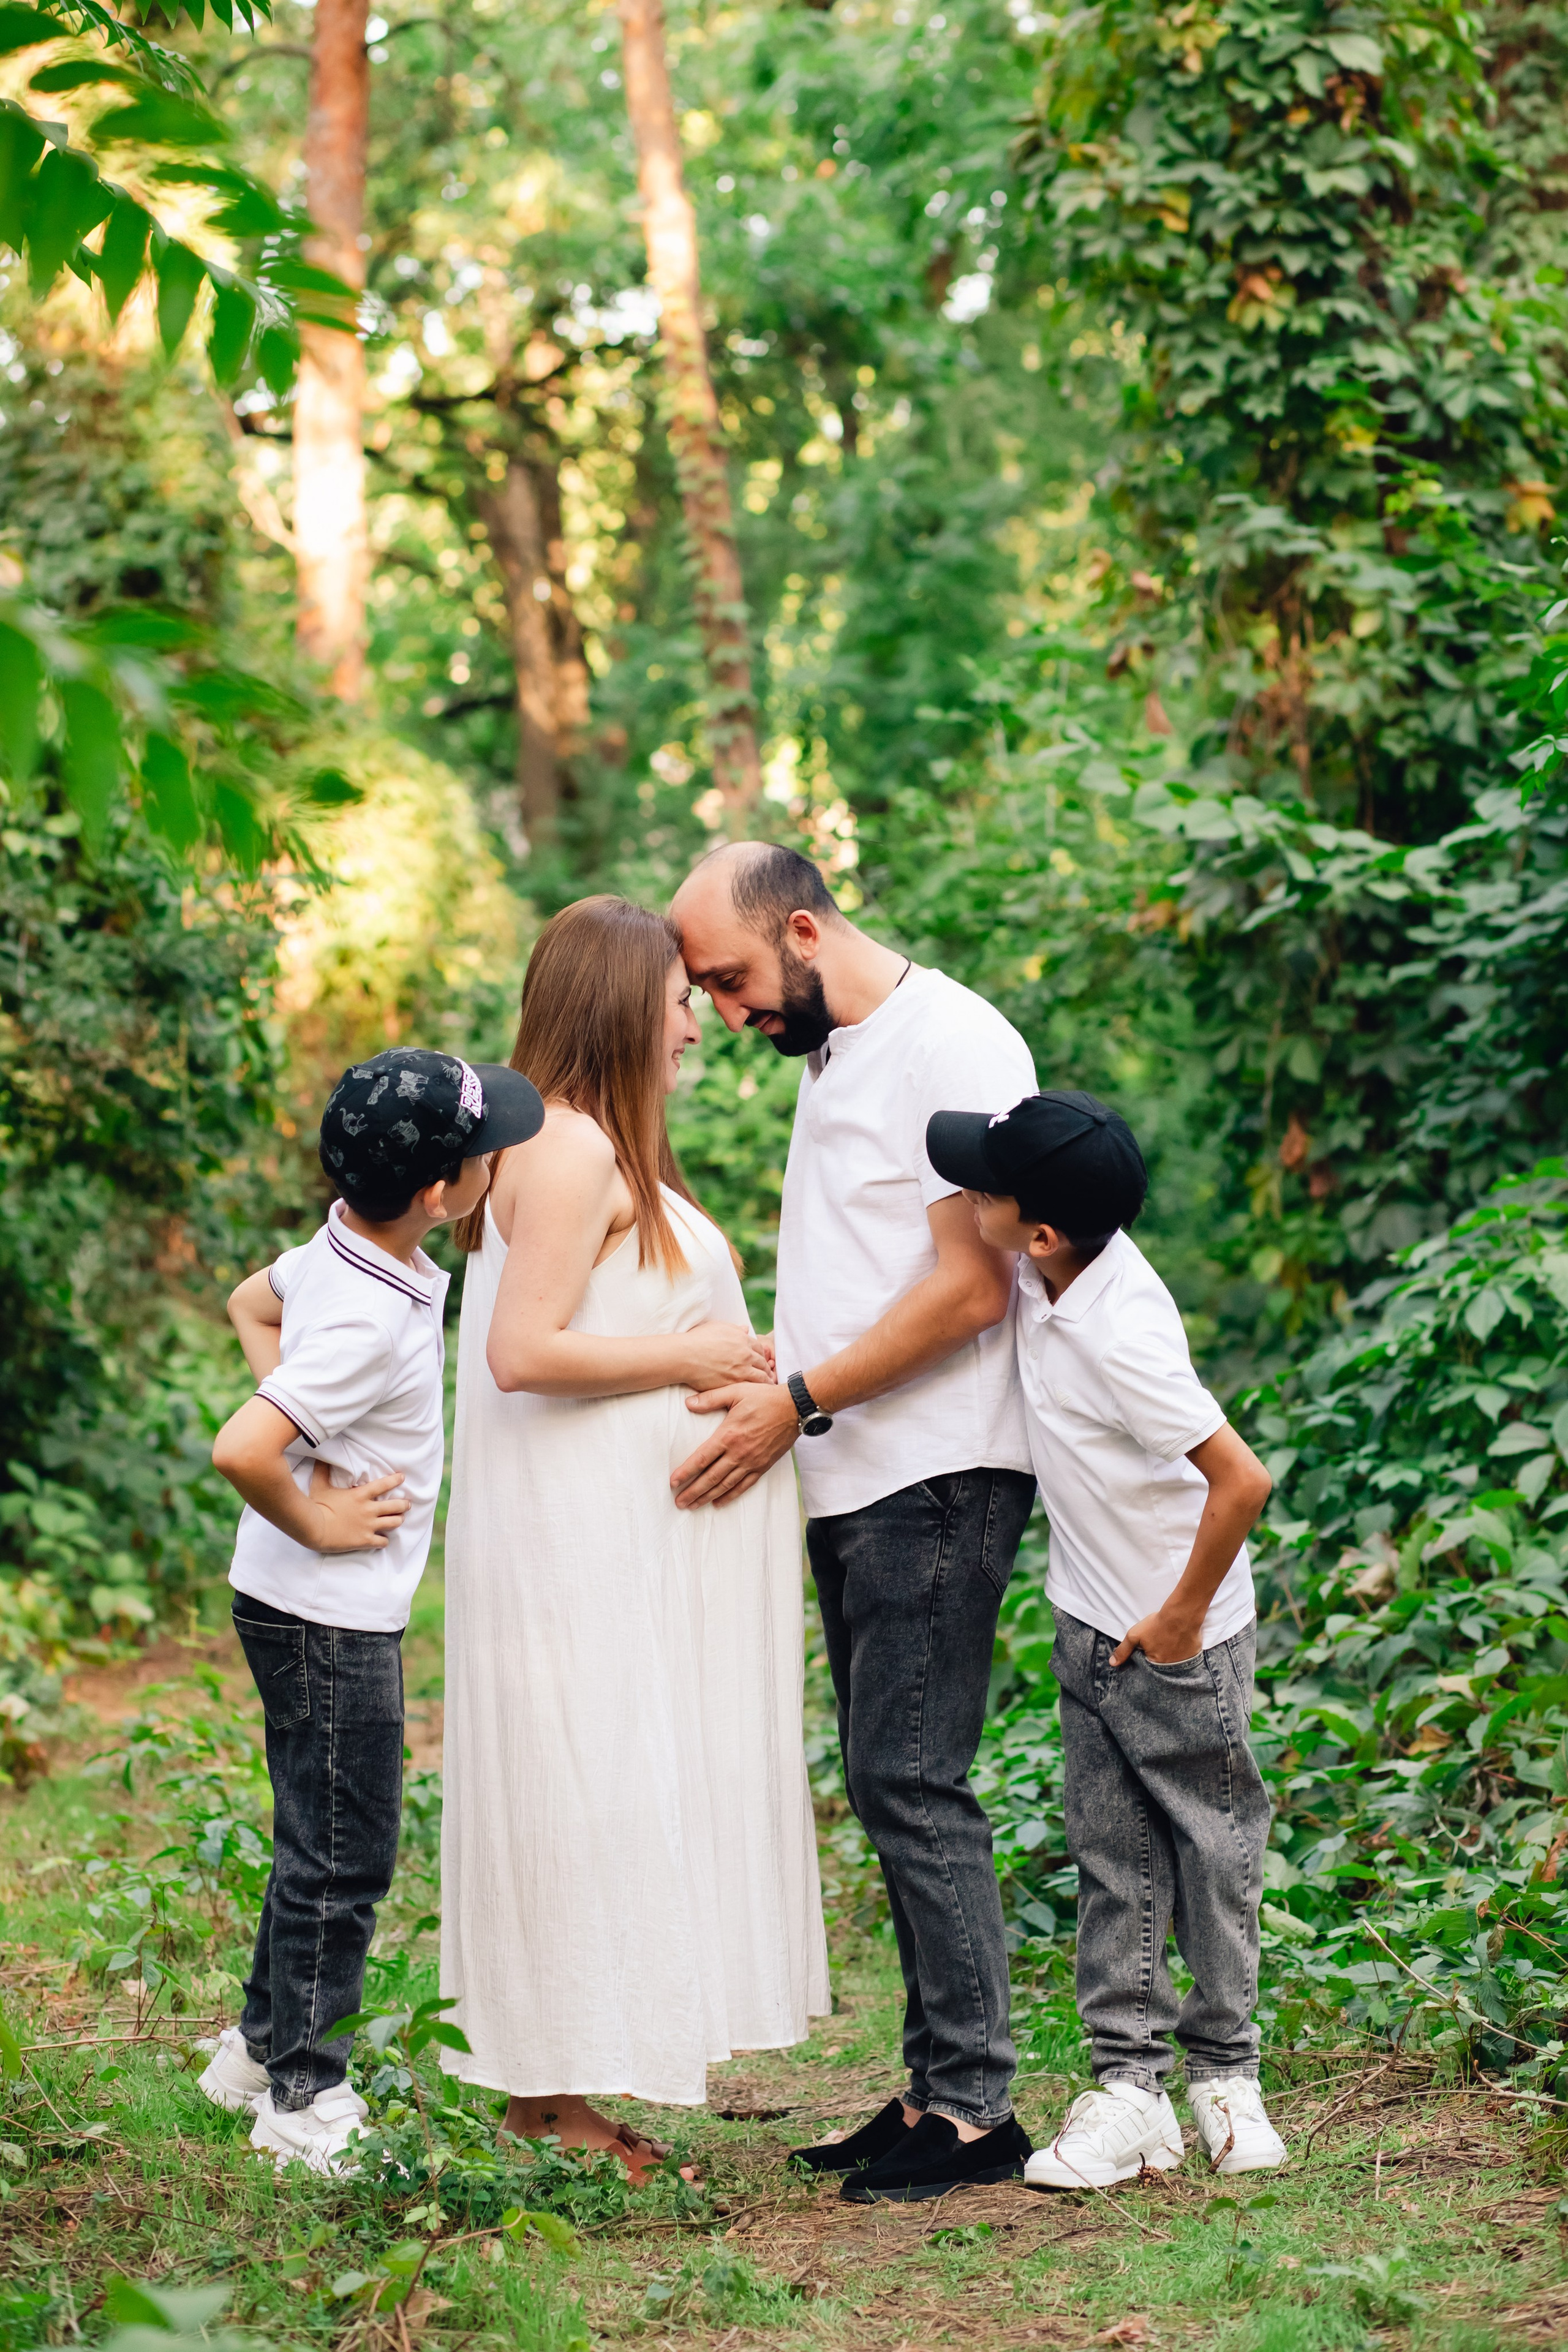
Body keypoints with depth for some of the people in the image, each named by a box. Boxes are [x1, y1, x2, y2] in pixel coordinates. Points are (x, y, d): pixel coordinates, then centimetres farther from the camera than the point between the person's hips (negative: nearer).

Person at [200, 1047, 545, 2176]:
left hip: (340, 1613, 9)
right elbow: (240, 1451, -36)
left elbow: (251, 1305, 21)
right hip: (327, 1617, -9)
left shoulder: (339, 1254, 0)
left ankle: (262, 2048, 34)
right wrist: (313, 1522, -18)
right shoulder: (371, 1321, -28)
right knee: (345, 1856, 2)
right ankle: (303, 2102, 12)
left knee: (327, 1843, 21)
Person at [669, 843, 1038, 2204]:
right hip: (852, 1481, 10)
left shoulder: (954, 1045, -11)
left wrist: (798, 1402, -15)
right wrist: (763, 1365, 13)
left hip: (937, 1479, -10)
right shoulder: (835, 1054, 19)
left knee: (912, 1783, -10)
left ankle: (976, 2110, -5)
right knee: (892, 1787, 9)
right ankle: (936, 2090, 14)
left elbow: (970, 1287, -17)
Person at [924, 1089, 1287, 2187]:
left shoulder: (1122, 1338, -32)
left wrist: (1181, 1621, -20)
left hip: (1180, 1640, -8)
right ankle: (1128, 2086, 12)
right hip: (1090, 1627, 8)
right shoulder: (1059, 1269, -9)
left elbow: (1242, 1480, -33)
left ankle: (1226, 2074, 23)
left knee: (1213, 1846, 9)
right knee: (1111, 1856, 8)